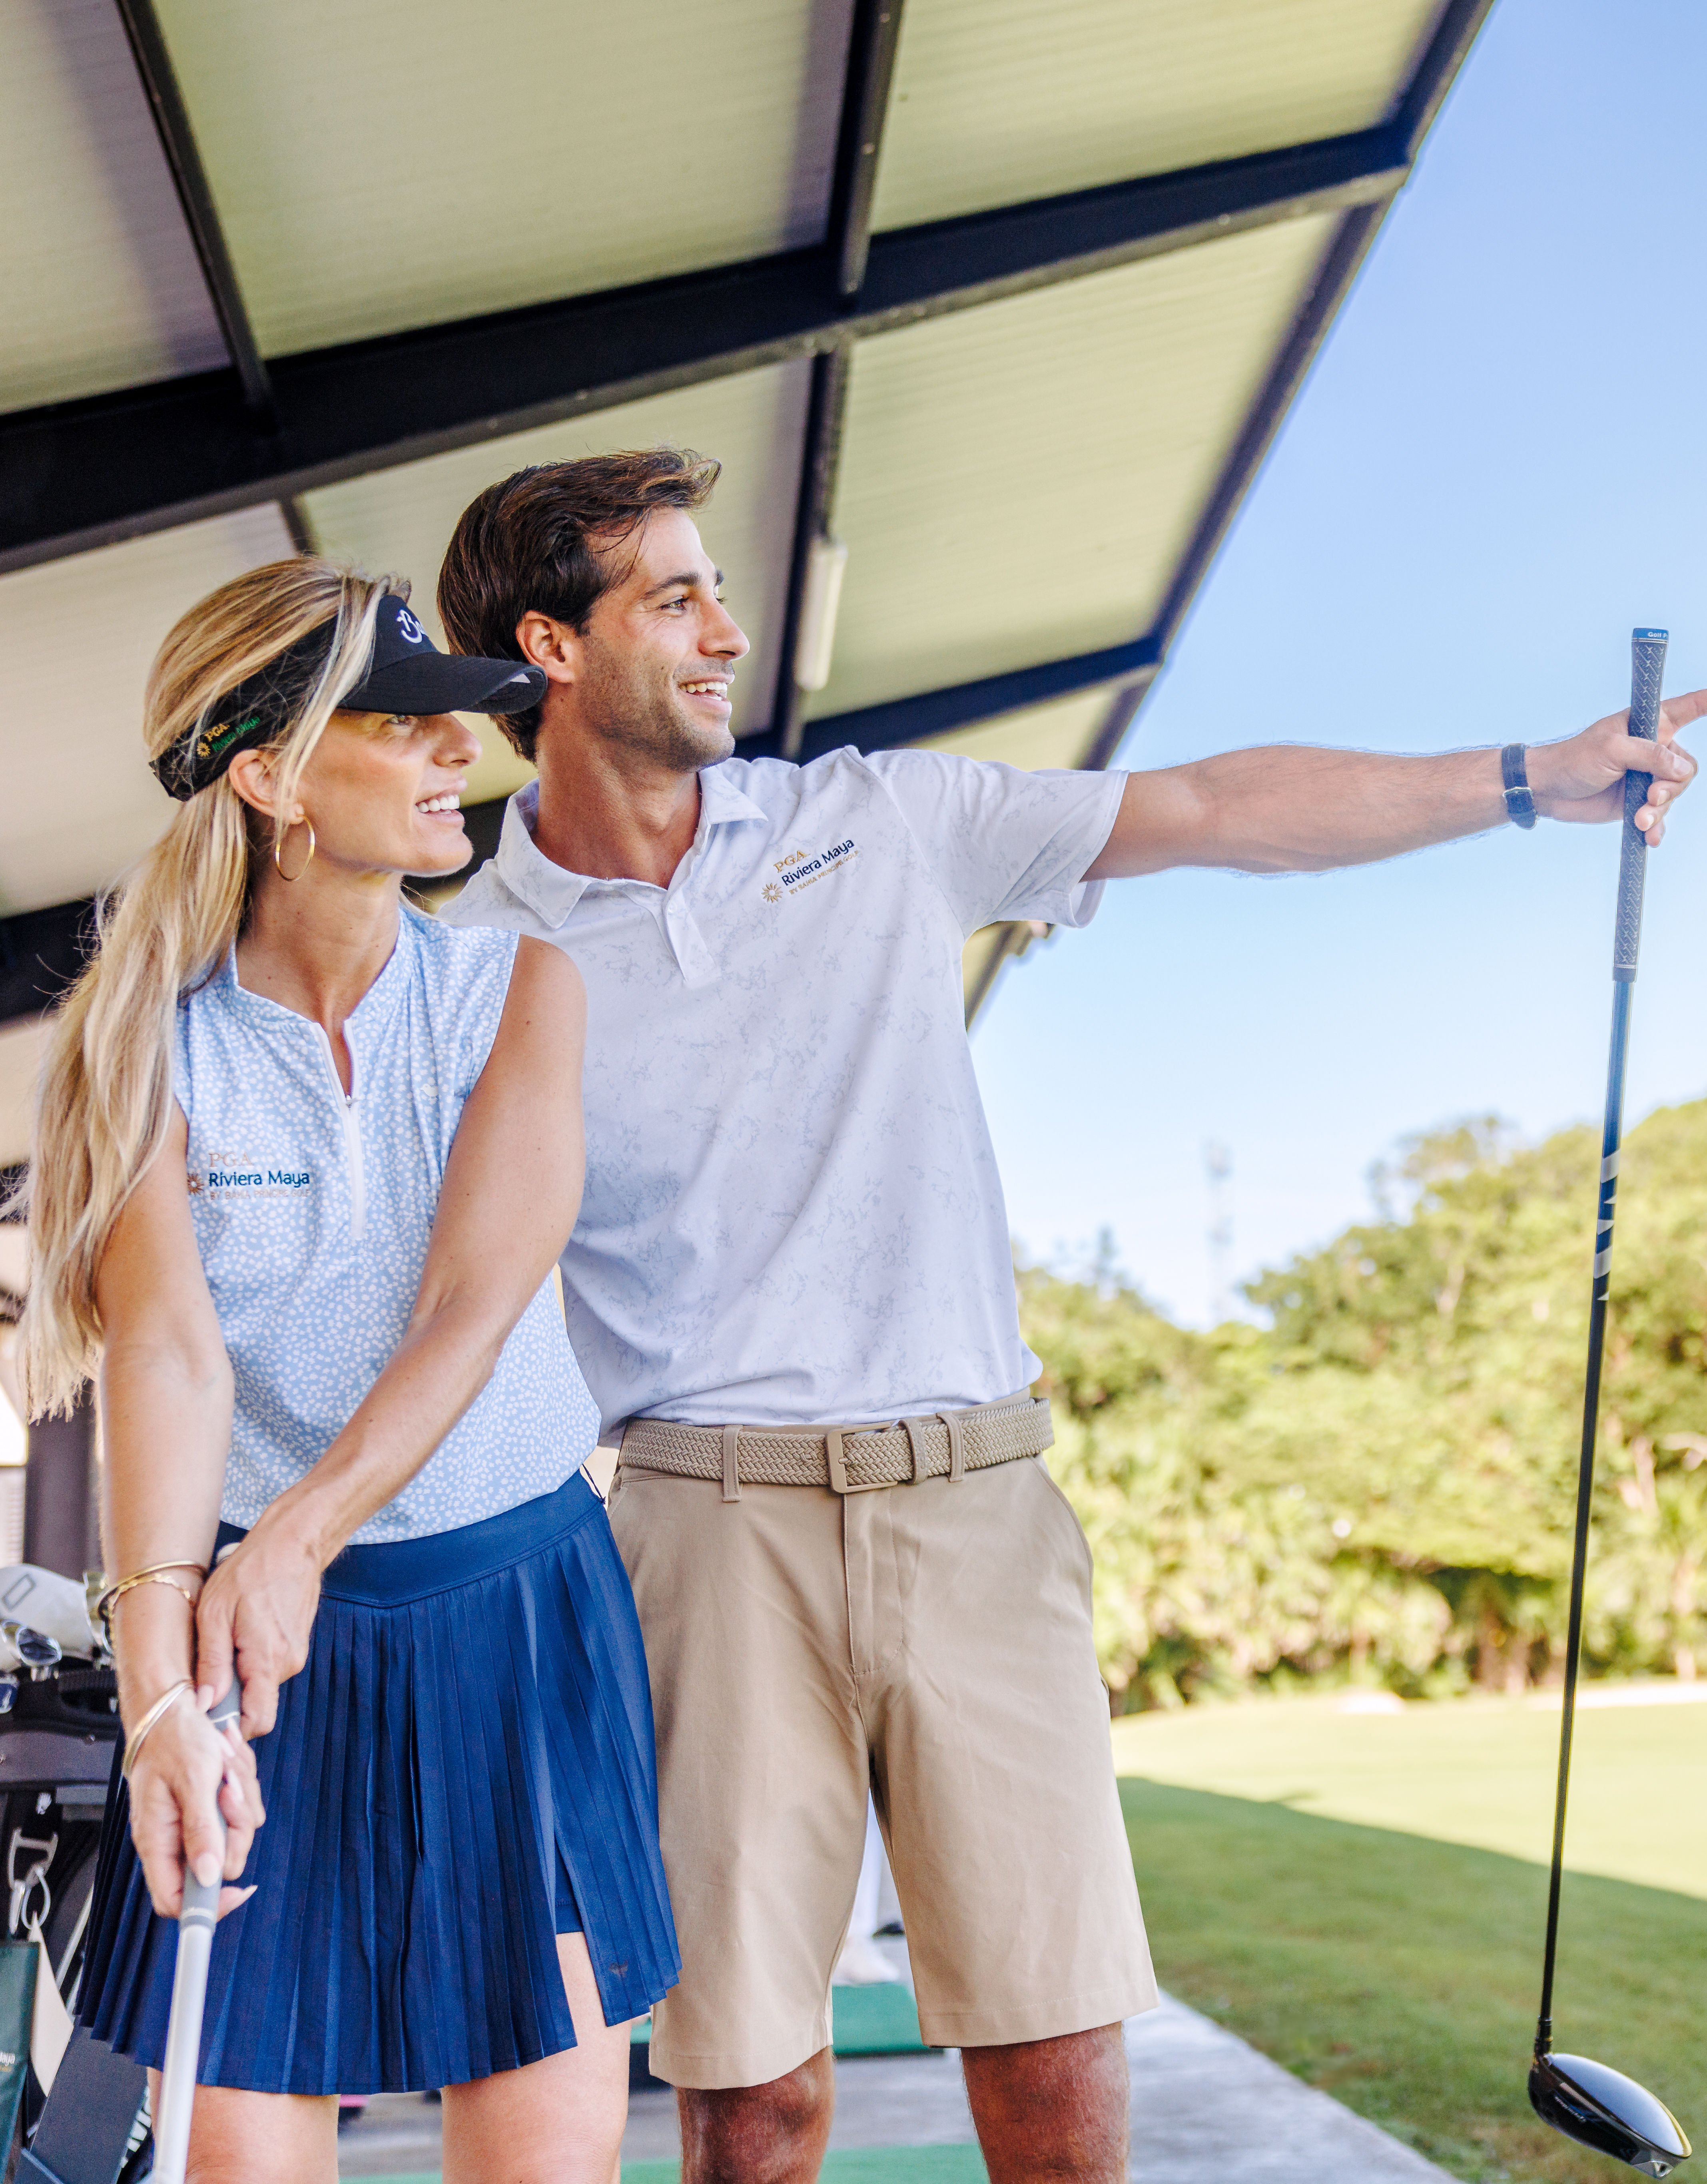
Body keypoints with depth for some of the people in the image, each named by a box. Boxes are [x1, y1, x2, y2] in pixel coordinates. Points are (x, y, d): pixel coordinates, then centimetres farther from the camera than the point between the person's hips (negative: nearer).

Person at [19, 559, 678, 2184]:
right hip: (252, 1619, 0)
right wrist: (158, 1686, -30)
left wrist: (299, 1537, -23)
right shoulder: (145, 1047, -5)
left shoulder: (519, 986, -2)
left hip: (521, 1617, 1)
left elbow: (476, 1304, -11)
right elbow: (168, 1352, -18)